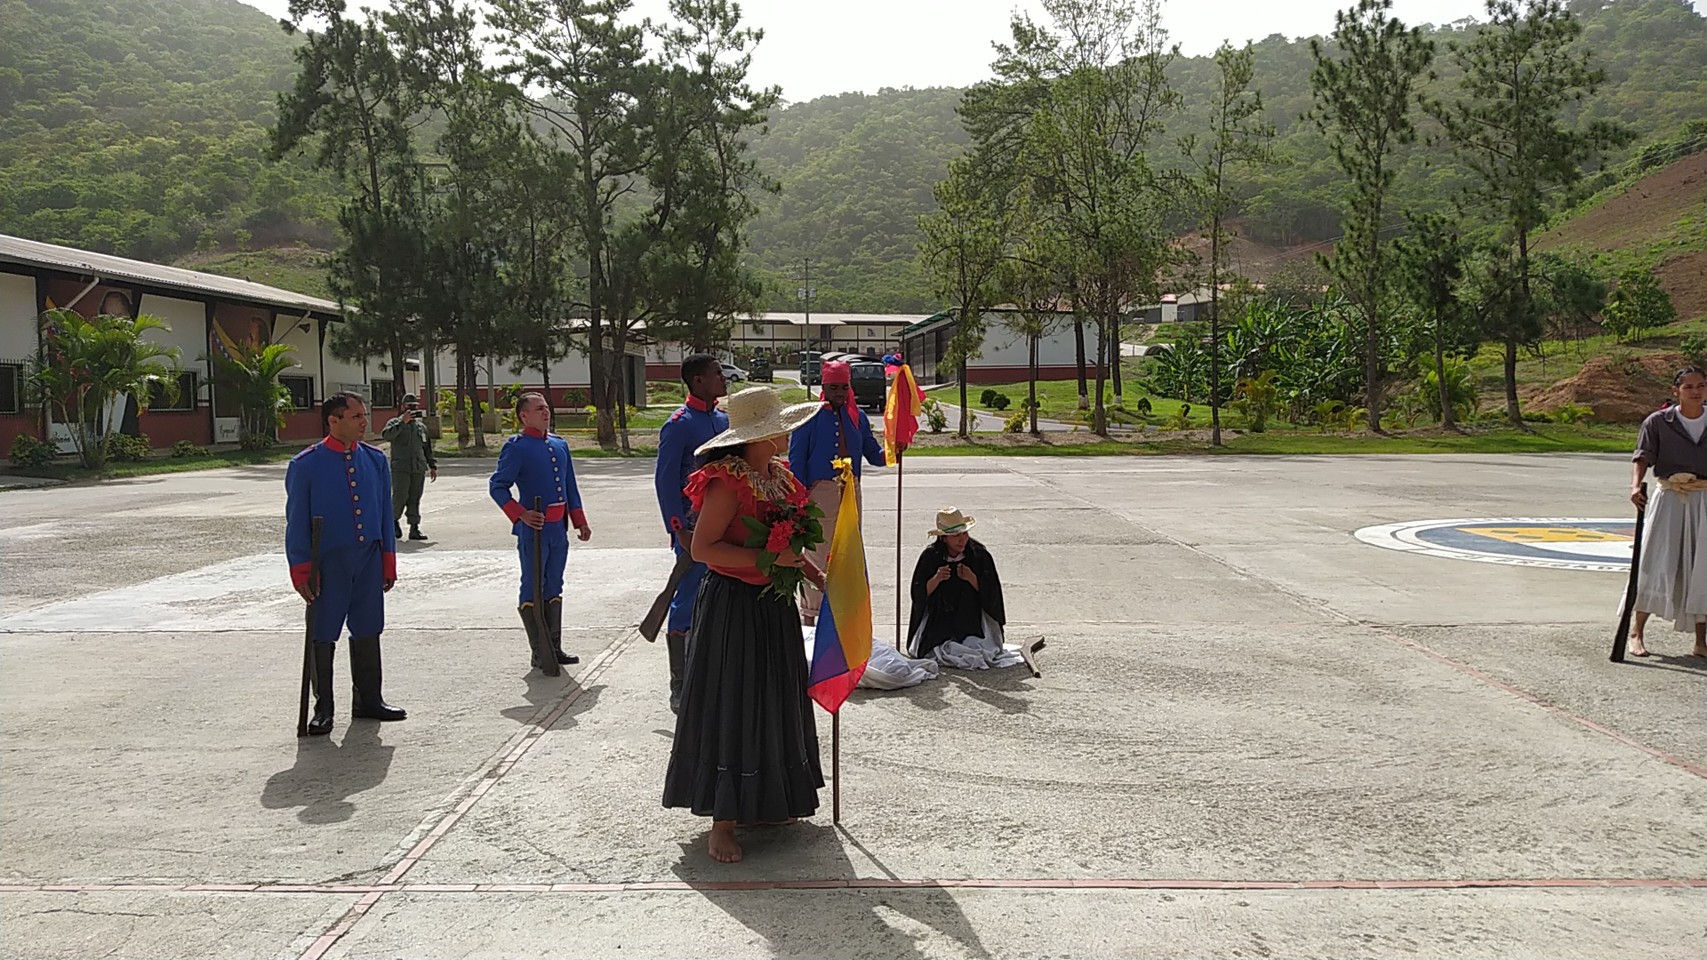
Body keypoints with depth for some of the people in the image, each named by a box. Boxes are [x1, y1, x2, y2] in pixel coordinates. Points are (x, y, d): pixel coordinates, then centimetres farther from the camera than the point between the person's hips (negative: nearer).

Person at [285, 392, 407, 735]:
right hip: (328, 561, -4)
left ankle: (368, 699, 25)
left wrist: (388, 562, 7)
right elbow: (297, 520, -5)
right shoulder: (305, 465, -7)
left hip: (369, 558, 4)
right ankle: (323, 708, 16)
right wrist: (301, 570, -8)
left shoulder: (375, 460, 6)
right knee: (322, 634, 3)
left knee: (368, 630, 12)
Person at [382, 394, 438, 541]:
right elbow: (386, 435, -19)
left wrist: (432, 466, 17)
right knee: (400, 496, -8)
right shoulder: (395, 422, 3)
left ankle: (414, 528, 3)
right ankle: (394, 520, 18)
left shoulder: (421, 426, 20)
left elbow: (427, 448, 24)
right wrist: (403, 422, -23)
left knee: (415, 499, 2)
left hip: (419, 469, 4)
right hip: (400, 468, -4)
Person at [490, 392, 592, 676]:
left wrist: (580, 522, 16)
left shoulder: (560, 445, 13)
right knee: (533, 592, 0)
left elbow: (570, 487, 19)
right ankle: (540, 653, 5)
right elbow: (497, 487, -11)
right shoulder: (516, 448, -7)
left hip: (559, 527, 7)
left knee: (554, 589, 13)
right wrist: (521, 514, -22)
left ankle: (554, 648, 22)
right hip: (533, 529, -7)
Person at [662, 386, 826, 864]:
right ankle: (723, 822, 6)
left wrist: (818, 577, 11)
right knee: (731, 708, -2)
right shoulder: (728, 482, -18)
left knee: (774, 703, 15)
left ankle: (768, 801, 30)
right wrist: (766, 557, -26)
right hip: (732, 607, -9)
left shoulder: (778, 476, 9)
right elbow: (702, 548, -22)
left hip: (774, 605, 9)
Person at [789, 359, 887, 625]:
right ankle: (809, 614, 10)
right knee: (818, 553, -1)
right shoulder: (810, 416, -5)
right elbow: (796, 460, -6)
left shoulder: (857, 416, 10)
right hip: (819, 491, -5)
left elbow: (873, 454, 11)